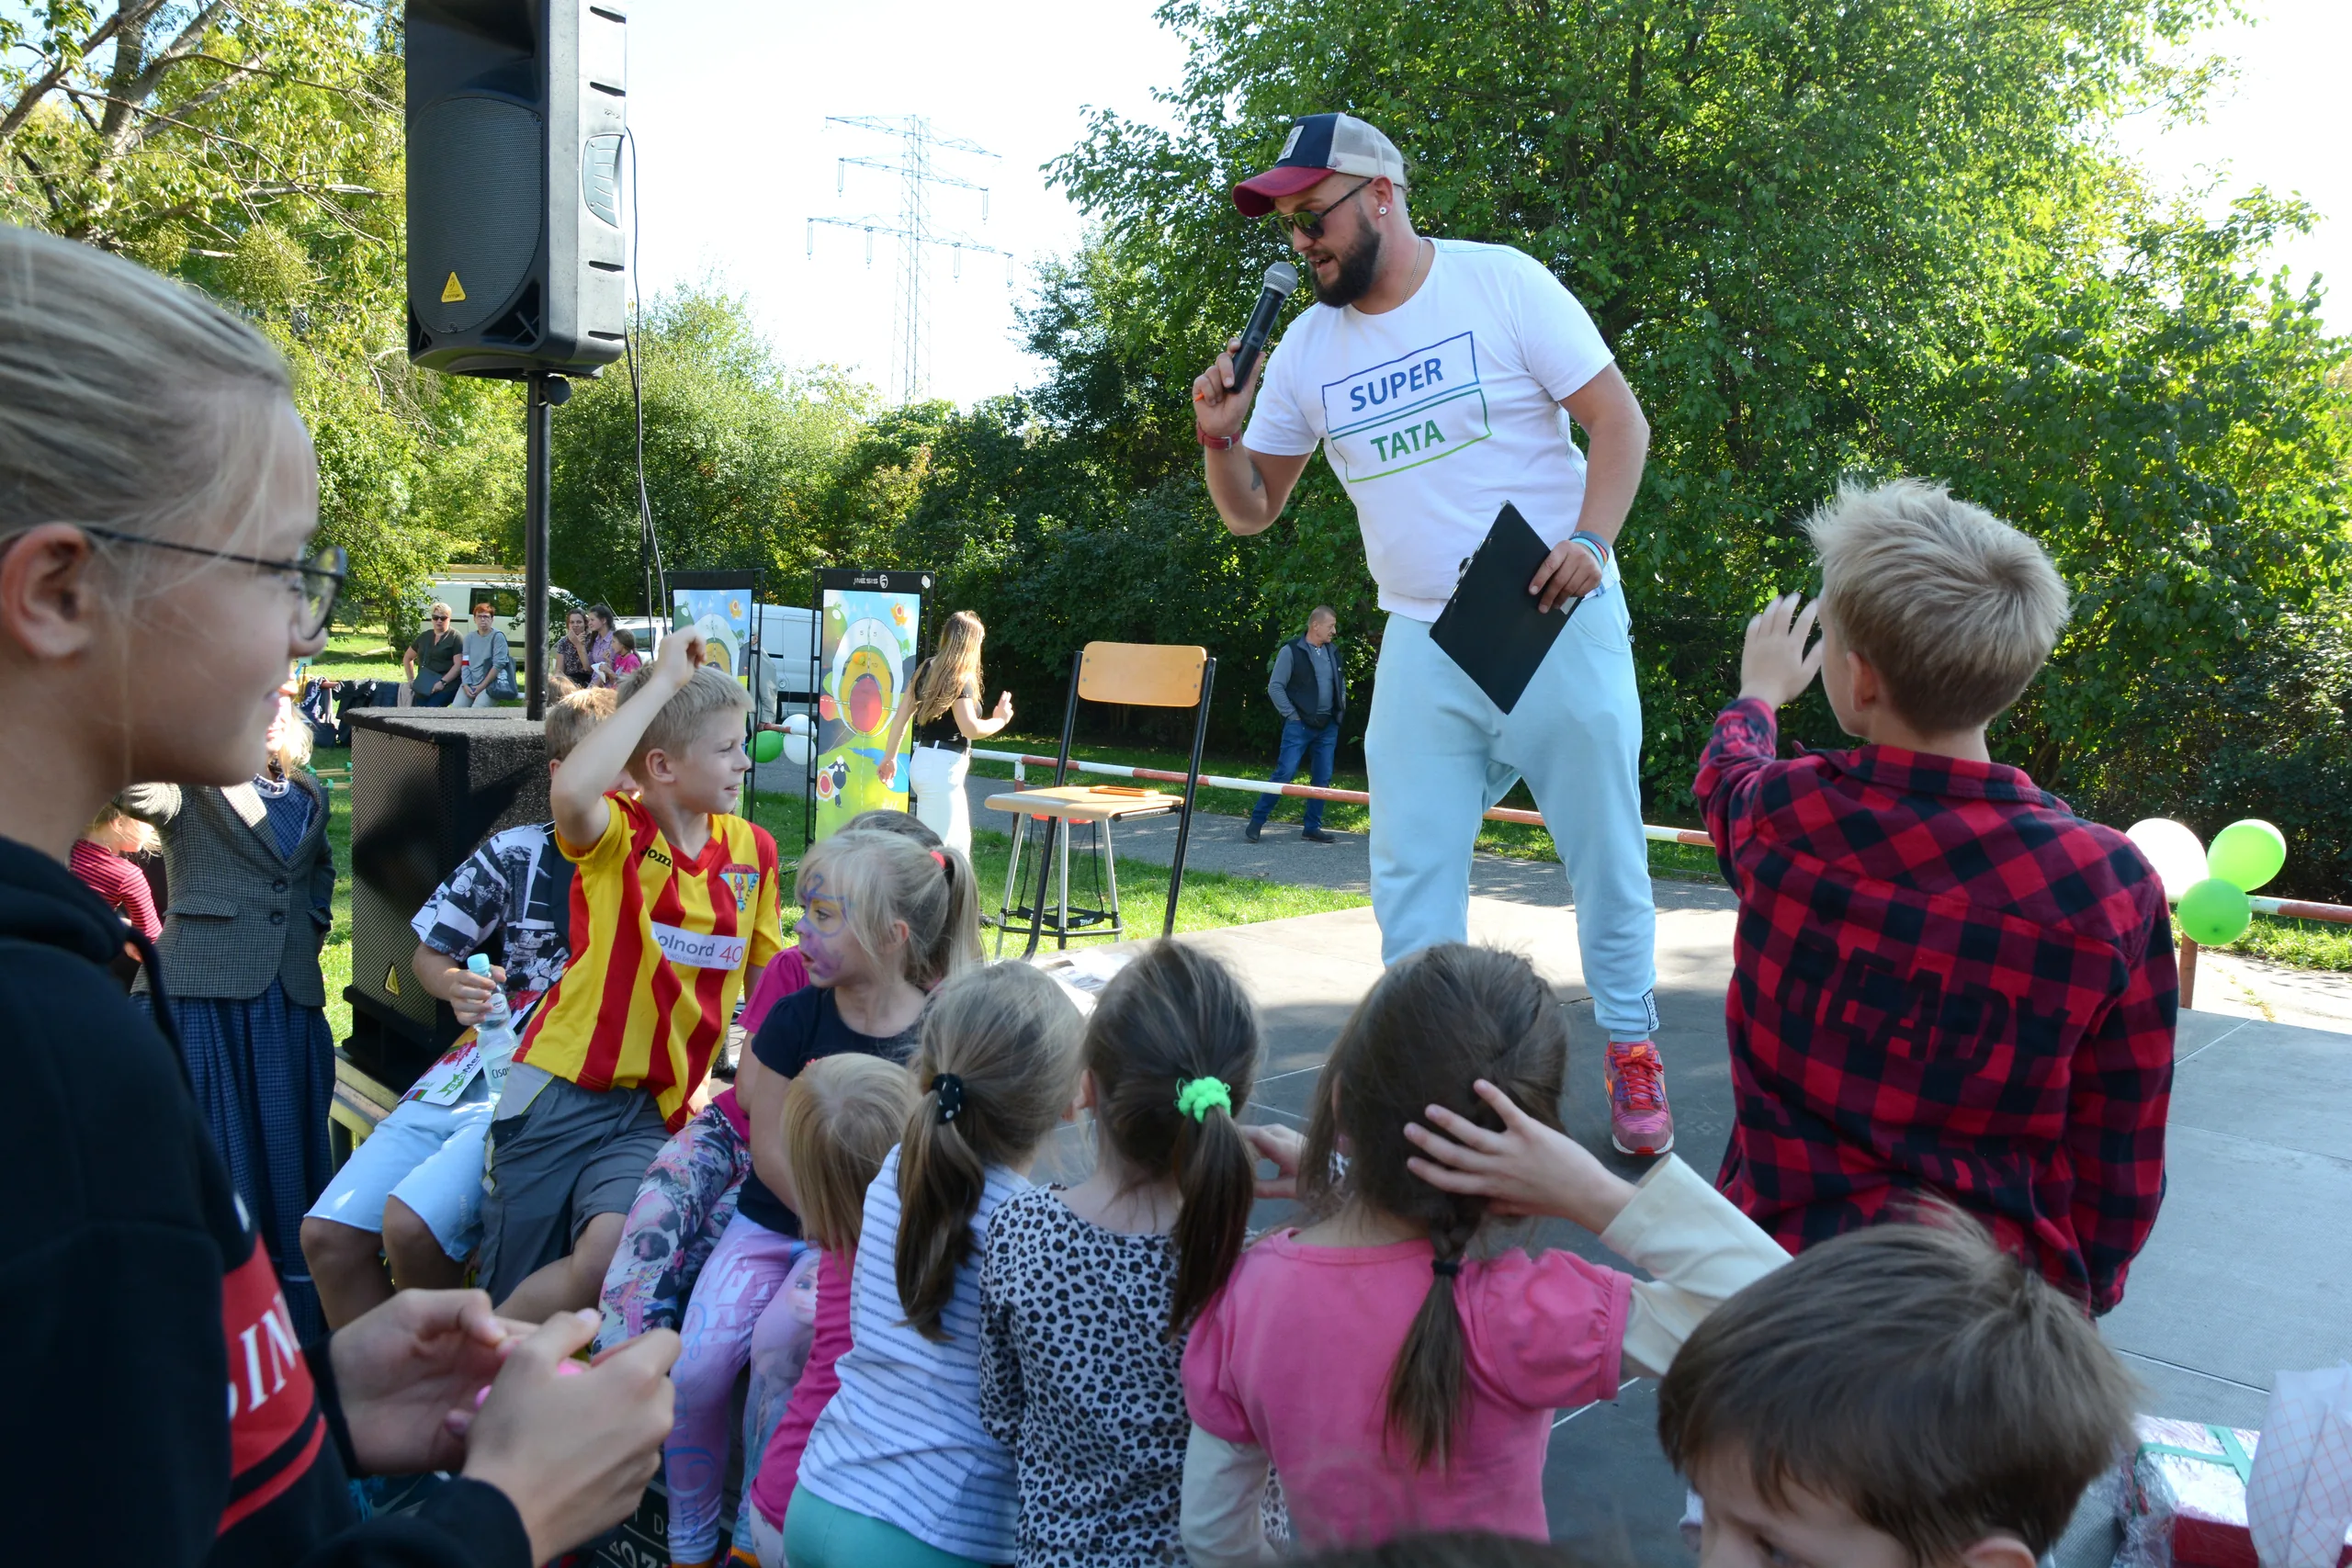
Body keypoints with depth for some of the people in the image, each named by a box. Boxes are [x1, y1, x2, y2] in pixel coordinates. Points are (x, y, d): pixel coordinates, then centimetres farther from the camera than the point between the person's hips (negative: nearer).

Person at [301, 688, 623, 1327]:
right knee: (328, 1233, -6)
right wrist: (459, 986, -3)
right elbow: (428, 955, 19)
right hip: (474, 1069, 5)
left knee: (412, 1223, -23)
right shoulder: (515, 854, 6)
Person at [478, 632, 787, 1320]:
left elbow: (767, 975, 15)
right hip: (563, 1087, -2)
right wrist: (663, 681, -27)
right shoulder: (616, 834, -8)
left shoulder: (753, 851, 5)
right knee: (512, 1284, 0)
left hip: (658, 1107, 3)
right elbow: (570, 793, -34)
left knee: (608, 1255, -23)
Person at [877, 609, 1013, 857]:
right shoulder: (959, 679, -14)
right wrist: (999, 720, -4)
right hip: (941, 767, -9)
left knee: (959, 844, 17)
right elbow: (970, 729, -22)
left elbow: (902, 715, 12)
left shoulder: (928, 669, 10)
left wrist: (890, 756, 17)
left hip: (924, 761, 9)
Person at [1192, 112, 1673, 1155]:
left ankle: (1629, 1050, 24)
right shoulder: (1307, 348, 8)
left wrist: (1591, 538, -19)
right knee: (1411, 873, 1)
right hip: (1422, 647, 3)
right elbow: (1252, 512, 12)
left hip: (1560, 621, -3)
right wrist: (1219, 440, -9)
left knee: (1606, 852, 6)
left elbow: (1618, 417, -4)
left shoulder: (1501, 283, -3)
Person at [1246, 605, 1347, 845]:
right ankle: (1256, 821, -1)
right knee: (1284, 773, -10)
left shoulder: (1333, 653, 11)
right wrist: (1292, 715, -9)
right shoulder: (1291, 651, -6)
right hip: (1300, 725, -6)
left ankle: (1312, 828, 15)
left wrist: (1341, 710, 13)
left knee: (1323, 779, 6)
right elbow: (1275, 686, -7)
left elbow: (1342, 684, 25)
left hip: (1328, 726, 6)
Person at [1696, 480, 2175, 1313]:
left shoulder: (1779, 815, -8)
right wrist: (2081, 1298, 17)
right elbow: (2122, 1162, -1)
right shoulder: (2114, 884, -11)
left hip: (1781, 1247, 0)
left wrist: (1759, 691, 43)